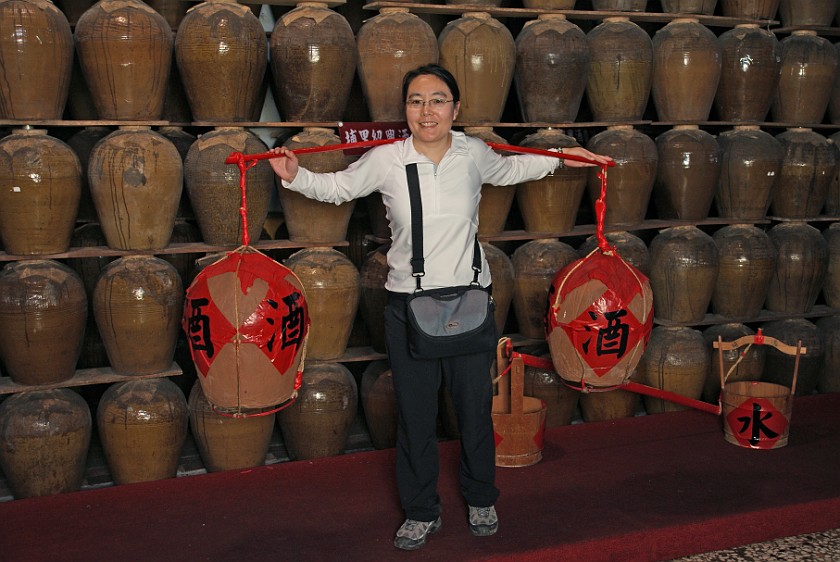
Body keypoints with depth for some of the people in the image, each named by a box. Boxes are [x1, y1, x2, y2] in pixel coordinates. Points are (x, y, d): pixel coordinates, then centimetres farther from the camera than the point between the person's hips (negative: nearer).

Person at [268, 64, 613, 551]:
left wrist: (558, 159, 15)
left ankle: (481, 501, 36)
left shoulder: (474, 154, -3)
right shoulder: (386, 159, -7)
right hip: (408, 304, -1)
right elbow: (336, 187, 7)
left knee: (475, 406, 11)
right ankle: (422, 512, 28)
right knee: (415, 413, 8)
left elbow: (510, 170, 20)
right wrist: (295, 175, -9)